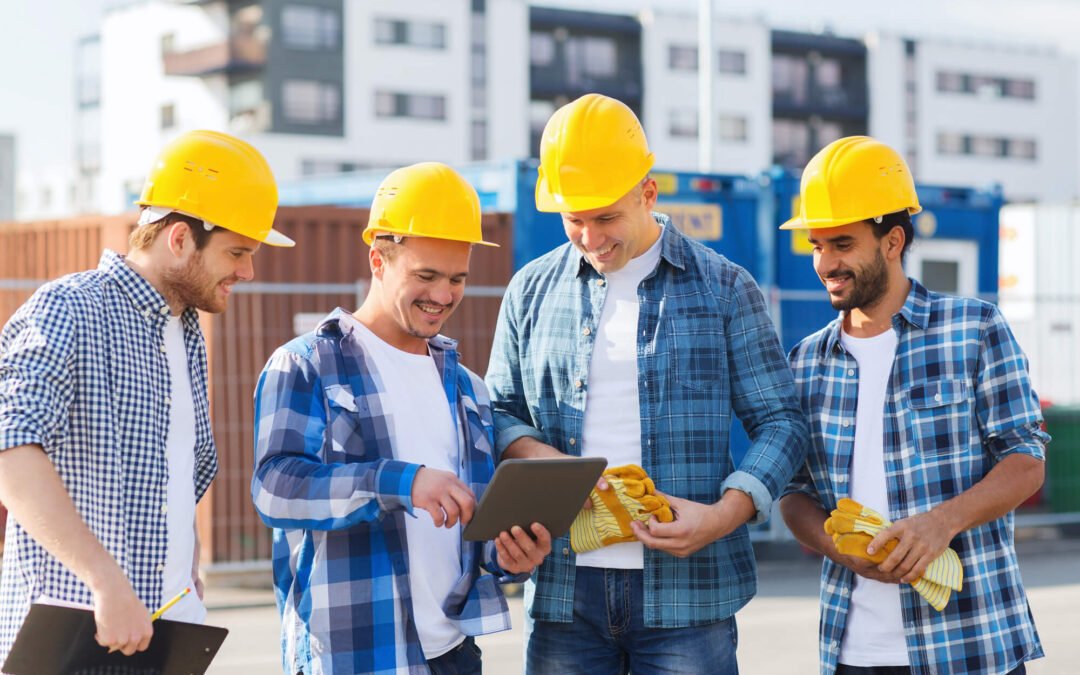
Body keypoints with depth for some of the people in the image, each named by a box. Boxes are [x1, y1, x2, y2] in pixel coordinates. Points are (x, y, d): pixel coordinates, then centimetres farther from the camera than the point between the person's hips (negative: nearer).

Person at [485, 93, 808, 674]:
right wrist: (536, 457, -7)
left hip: (687, 590, -2)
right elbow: (499, 412, 16)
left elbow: (779, 422, 4)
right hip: (563, 588, 2)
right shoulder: (533, 291, 10)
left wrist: (724, 515, -13)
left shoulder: (724, 289, 4)